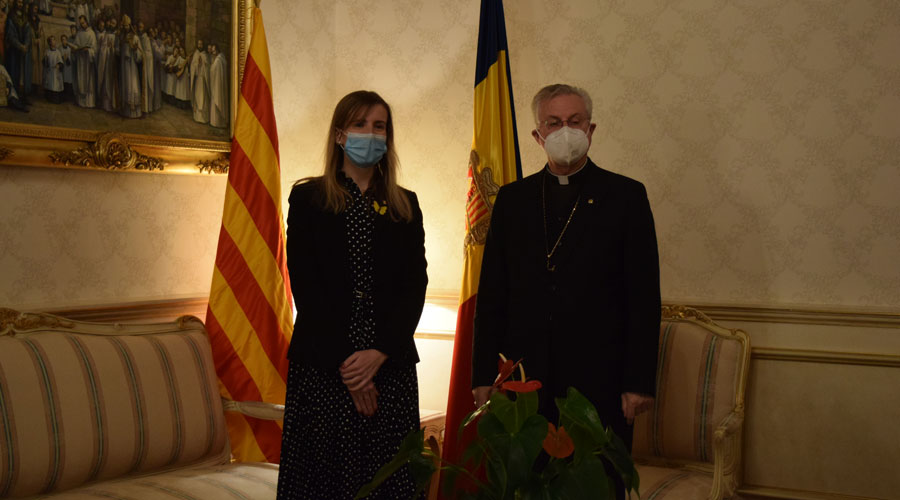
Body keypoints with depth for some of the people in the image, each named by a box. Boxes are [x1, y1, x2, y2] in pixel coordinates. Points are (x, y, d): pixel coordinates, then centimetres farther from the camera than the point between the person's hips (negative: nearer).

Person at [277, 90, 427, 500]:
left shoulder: (404, 205, 11)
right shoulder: (308, 198, 3)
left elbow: (415, 285, 3)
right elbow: (305, 285, -4)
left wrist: (380, 353, -11)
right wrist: (343, 362, -11)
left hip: (391, 365, 2)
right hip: (321, 367, -2)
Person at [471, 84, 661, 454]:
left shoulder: (626, 196, 4)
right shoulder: (512, 199, 11)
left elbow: (644, 297, 0)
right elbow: (491, 294, 10)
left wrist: (639, 382, -6)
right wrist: (484, 377, 4)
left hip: (599, 381, -2)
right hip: (524, 379, 2)